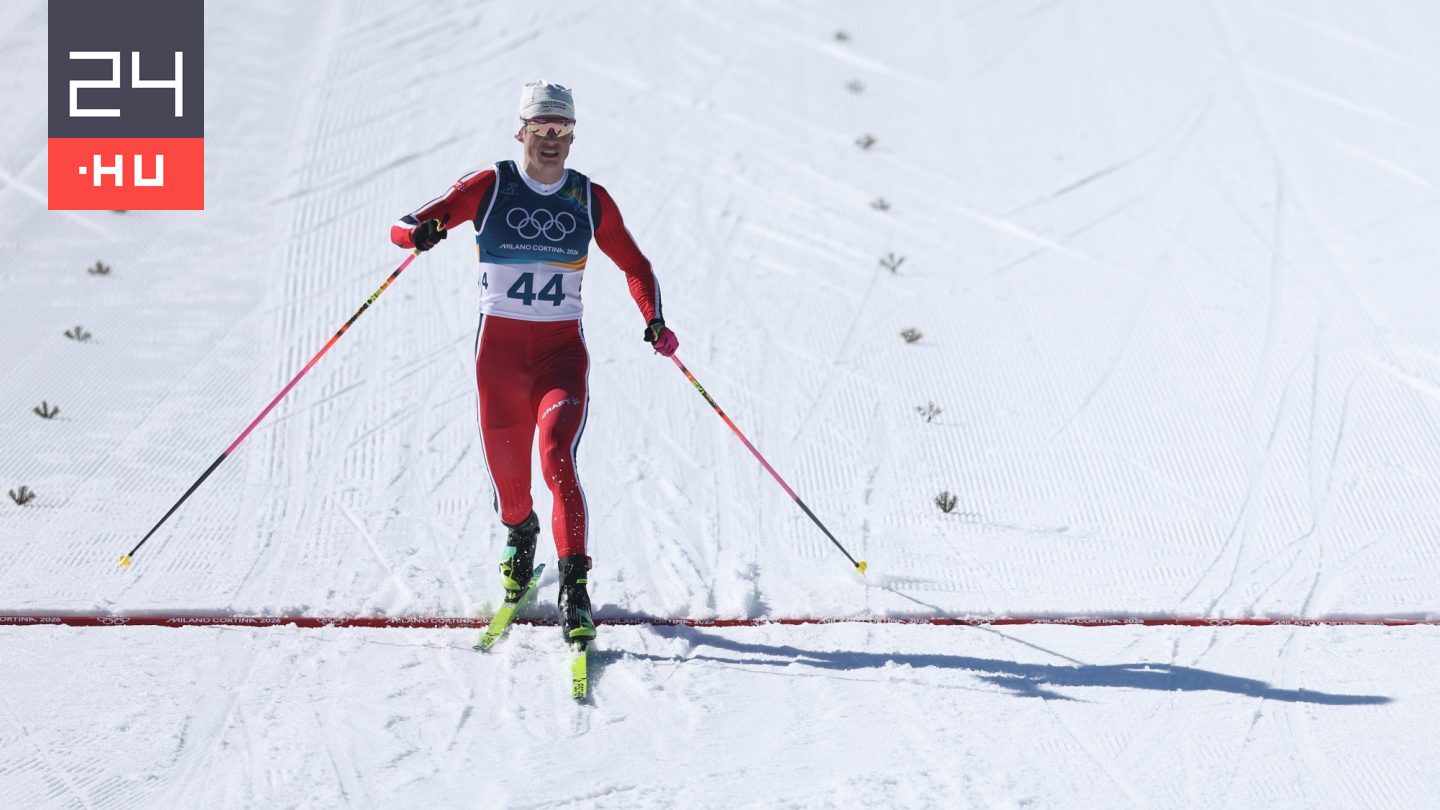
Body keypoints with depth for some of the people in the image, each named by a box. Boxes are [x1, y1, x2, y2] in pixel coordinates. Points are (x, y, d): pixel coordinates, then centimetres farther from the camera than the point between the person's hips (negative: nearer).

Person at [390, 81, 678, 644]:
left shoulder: (590, 200, 4)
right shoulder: (489, 188, -3)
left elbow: (634, 265, 15)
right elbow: (406, 226, -7)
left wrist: (654, 321, -3)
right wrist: (418, 232, -32)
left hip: (561, 349, 0)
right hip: (499, 346, 0)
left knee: (557, 457, -22)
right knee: (506, 469, 11)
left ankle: (574, 587, -23)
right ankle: (519, 534, 47)